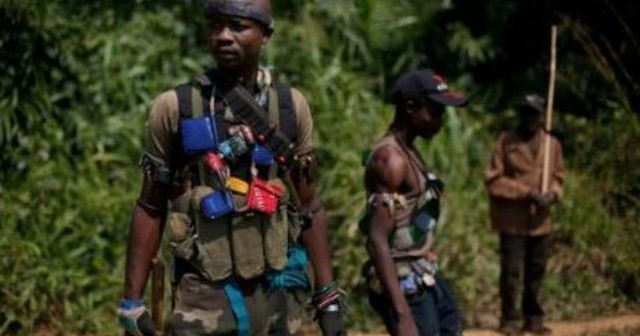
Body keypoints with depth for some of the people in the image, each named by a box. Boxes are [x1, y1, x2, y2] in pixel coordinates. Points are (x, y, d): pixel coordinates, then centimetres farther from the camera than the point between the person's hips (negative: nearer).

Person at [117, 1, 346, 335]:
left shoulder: (291, 106, 6)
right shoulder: (175, 107, -1)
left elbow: (309, 206, 11)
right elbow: (150, 209, 3)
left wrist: (328, 298, 6)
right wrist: (132, 302, -2)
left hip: (277, 291, 3)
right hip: (204, 292, -3)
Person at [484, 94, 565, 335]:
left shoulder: (553, 144, 6)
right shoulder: (506, 141, -6)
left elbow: (558, 177, 16)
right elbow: (493, 179, -9)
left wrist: (553, 193, -8)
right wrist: (528, 192, -16)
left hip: (541, 221, 4)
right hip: (512, 220, -4)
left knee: (536, 272, 10)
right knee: (511, 271, -4)